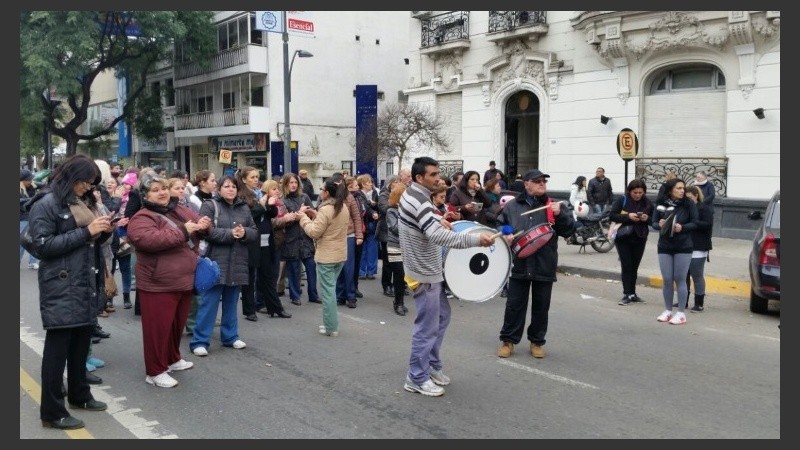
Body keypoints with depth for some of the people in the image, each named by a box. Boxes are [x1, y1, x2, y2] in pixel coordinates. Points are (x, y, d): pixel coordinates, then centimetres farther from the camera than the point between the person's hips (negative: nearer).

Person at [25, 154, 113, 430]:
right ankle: (52, 411, 5)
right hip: (61, 288, -8)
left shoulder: (84, 202, 15)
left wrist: (103, 230, 0)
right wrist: (86, 231, -19)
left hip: (86, 285, 8)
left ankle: (79, 395, 30)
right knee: (58, 347, -3)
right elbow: (43, 245, -17)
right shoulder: (46, 204, -9)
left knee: (82, 342, 15)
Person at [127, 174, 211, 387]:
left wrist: (204, 224, -8)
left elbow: (199, 220, 19)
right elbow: (149, 240, -29)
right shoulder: (142, 218, -12)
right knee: (158, 327, 0)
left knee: (177, 324, 20)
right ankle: (155, 371, 11)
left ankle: (173, 359, 38)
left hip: (184, 280, 8)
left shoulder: (180, 210, 12)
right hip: (158, 284, -7)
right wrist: (183, 231, -24)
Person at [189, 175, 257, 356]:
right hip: (216, 262, -5)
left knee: (231, 303, 15)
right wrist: (230, 233, -20)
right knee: (209, 303, -3)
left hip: (237, 264, 5)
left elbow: (254, 232, 10)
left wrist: (244, 233, -12)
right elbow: (205, 230, -16)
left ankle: (230, 336, 26)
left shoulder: (244, 208, 12)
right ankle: (199, 341, 3)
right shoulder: (209, 206, -4)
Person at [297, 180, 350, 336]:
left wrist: (303, 216, -8)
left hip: (326, 257, -8)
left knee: (327, 291, 0)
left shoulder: (325, 210, -18)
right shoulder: (343, 208, 8)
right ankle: (331, 323, 22)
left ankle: (331, 327, 4)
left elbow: (314, 232, -18)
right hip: (340, 255, 8)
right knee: (330, 289, 17)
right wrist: (316, 216, 12)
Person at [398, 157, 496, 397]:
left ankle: (433, 365, 32)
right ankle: (416, 378, 11)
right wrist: (475, 238, -40)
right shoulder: (418, 201, -24)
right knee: (427, 326, -1)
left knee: (441, 317, 20)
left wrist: (437, 220, 10)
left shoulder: (411, 194, 8)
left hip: (431, 270, 10)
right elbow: (438, 236, -38)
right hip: (424, 274, -10)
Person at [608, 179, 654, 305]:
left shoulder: (647, 202, 2)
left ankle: (632, 294, 18)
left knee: (634, 267, 9)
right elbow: (612, 215, -13)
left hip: (640, 238, 3)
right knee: (626, 266, -6)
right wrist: (628, 216, -25)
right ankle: (627, 294, -4)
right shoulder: (622, 200, -8)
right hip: (623, 238, -3)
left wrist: (647, 218, -15)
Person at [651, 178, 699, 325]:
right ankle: (667, 311, 20)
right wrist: (659, 225, -17)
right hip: (664, 247, 2)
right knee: (667, 280, 6)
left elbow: (695, 223, -3)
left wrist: (682, 227, -20)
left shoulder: (689, 204, -5)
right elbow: (654, 222, 5)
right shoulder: (661, 204, -1)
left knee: (680, 280, 1)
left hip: (684, 247, -2)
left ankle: (681, 313, 10)